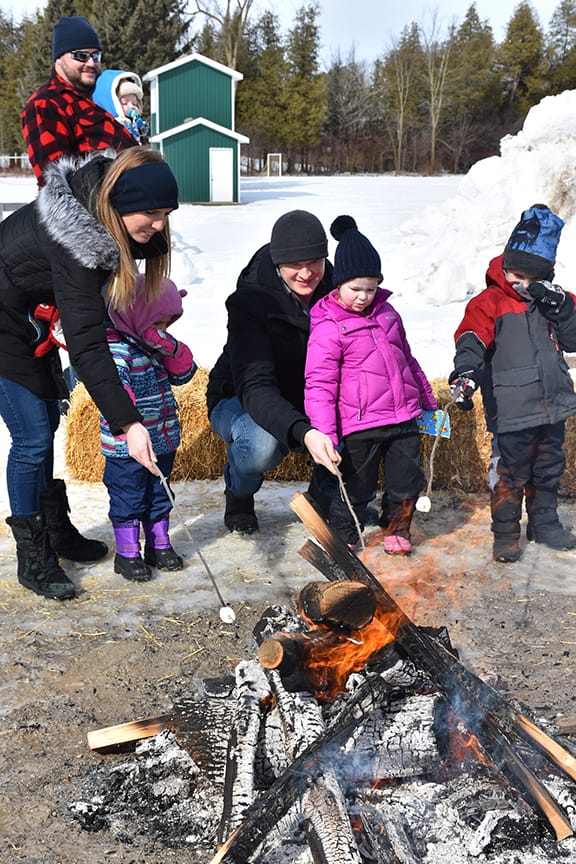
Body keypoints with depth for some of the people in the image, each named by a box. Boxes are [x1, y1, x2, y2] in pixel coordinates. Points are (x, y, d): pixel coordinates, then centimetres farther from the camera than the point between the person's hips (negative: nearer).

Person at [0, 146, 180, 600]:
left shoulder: (97, 204, -12)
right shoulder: (73, 239, -37)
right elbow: (86, 344, -40)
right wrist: (128, 422, -43)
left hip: (37, 318, 9)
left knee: (47, 423, 16)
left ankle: (56, 529, 32)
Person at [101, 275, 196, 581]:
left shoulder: (159, 344, 8)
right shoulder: (116, 348, -18)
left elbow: (184, 373, 10)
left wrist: (172, 350, -9)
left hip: (163, 439, 8)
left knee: (159, 495, 19)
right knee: (128, 497, 4)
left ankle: (159, 544, 32)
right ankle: (126, 553, 17)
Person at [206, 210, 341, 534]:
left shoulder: (330, 288, -12)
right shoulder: (250, 302, -28)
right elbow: (254, 386, -39)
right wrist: (303, 433, -57)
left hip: (306, 403, 4)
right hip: (240, 402, -4)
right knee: (263, 445, -38)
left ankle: (325, 493, 8)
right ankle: (239, 495, 0)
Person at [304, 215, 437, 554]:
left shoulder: (387, 312, 9)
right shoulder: (328, 328, -11)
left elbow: (407, 358, 22)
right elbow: (319, 384, -13)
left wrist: (428, 400, 26)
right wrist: (324, 434, -20)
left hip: (404, 418, 6)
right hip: (360, 427, -5)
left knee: (407, 481, 13)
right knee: (357, 488, 7)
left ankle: (397, 527, 37)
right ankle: (343, 534, 31)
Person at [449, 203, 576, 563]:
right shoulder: (490, 302, -9)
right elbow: (471, 340, -22)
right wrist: (465, 372, -42)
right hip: (511, 410, -6)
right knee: (510, 473, 0)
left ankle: (544, 522, 37)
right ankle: (506, 533, 16)